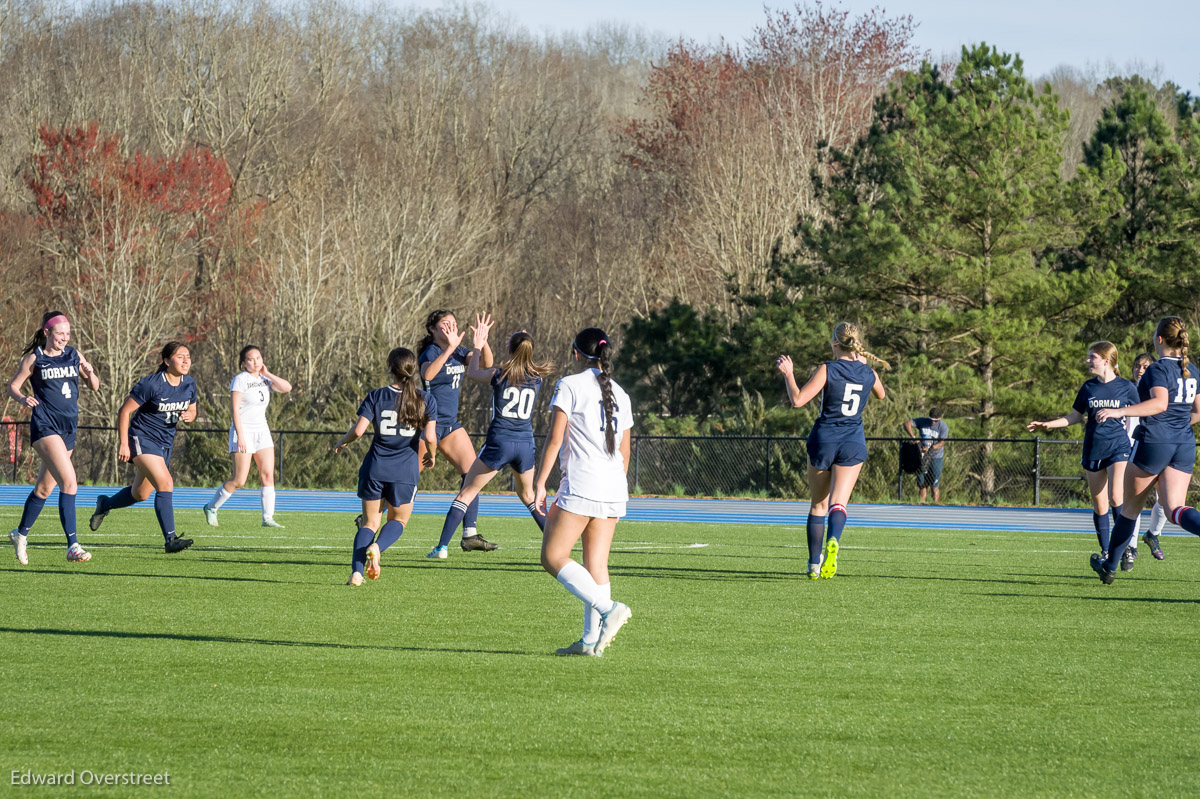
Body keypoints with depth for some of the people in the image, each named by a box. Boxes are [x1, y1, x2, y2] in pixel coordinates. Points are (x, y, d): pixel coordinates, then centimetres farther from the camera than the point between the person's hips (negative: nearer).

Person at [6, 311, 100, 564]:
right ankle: (72, 545, -23)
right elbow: (12, 386, 3)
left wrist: (90, 373, -10)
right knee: (69, 481, -21)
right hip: (45, 426, -6)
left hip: (69, 428, 6)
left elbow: (95, 386, 12)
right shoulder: (33, 359, -3)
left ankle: (21, 534, 35)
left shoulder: (74, 355, 9)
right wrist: (23, 399, -19)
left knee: (44, 488, 15)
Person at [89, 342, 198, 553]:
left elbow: (192, 410, 16)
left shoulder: (189, 384, 0)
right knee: (165, 483, -24)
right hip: (142, 439, -8)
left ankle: (105, 504, 46)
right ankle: (170, 539, -26)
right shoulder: (151, 384, -20)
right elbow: (124, 411, -13)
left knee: (140, 494, 17)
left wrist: (189, 415, -9)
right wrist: (123, 443, -15)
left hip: (165, 443, 8)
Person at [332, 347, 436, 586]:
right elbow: (430, 437, -8)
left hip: (375, 467, 1)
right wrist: (431, 455, 13)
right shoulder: (426, 400, -2)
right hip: (405, 469, -1)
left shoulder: (376, 397, -2)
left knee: (369, 521, 11)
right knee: (399, 520, 18)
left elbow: (358, 430, -9)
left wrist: (341, 442, 12)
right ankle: (377, 547, -15)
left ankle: (357, 571, -8)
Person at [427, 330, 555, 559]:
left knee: (467, 493, 4)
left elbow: (473, 372, 16)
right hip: (525, 444, 3)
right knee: (527, 494, 25)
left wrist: (478, 346, 29)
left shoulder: (499, 375, -5)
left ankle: (442, 546, -3)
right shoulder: (536, 379, 3)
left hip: (499, 442, -3)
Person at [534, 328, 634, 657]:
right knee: (596, 564, 7)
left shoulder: (570, 385, -3)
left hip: (580, 487, -7)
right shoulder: (619, 394, 15)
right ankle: (591, 639, 2)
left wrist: (539, 483, -6)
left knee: (553, 557, -4)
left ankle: (608, 608, -19)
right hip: (614, 489, 7)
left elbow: (555, 438, -9)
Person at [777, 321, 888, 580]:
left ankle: (814, 564, 12)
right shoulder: (868, 373, 3)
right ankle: (833, 541, -38)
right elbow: (880, 394, 27)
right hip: (853, 442, 2)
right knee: (838, 502, -6)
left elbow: (798, 400, -16)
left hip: (824, 439, -2)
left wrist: (788, 374, -2)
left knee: (818, 505, 11)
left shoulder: (827, 370, -10)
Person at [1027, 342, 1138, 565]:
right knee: (1099, 505, 5)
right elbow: (1074, 417, 14)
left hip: (1119, 448, -4)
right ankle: (1105, 553, 16)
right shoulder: (1088, 387, 6)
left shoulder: (1126, 387, -2)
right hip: (1093, 451, 4)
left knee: (1116, 496, -22)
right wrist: (1047, 425, 6)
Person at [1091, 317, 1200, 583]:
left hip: (1154, 441, -6)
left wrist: (1120, 411, -29)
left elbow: (1160, 403, -26)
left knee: (1131, 505, 11)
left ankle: (1110, 565, 25)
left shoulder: (1158, 369, -9)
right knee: (1175, 509, -3)